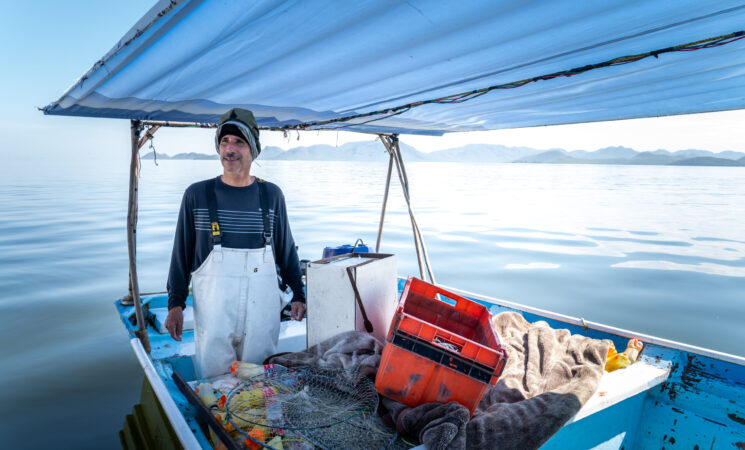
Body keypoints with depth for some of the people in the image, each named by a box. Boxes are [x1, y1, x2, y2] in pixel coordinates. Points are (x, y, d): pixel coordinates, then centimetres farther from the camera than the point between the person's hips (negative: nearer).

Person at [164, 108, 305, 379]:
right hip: (213, 305, -1)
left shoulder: (271, 195, 4)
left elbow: (286, 250, 10)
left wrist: (298, 294, 9)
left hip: (262, 305, 1)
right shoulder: (197, 195, 1)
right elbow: (182, 252, 6)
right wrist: (175, 303, 4)